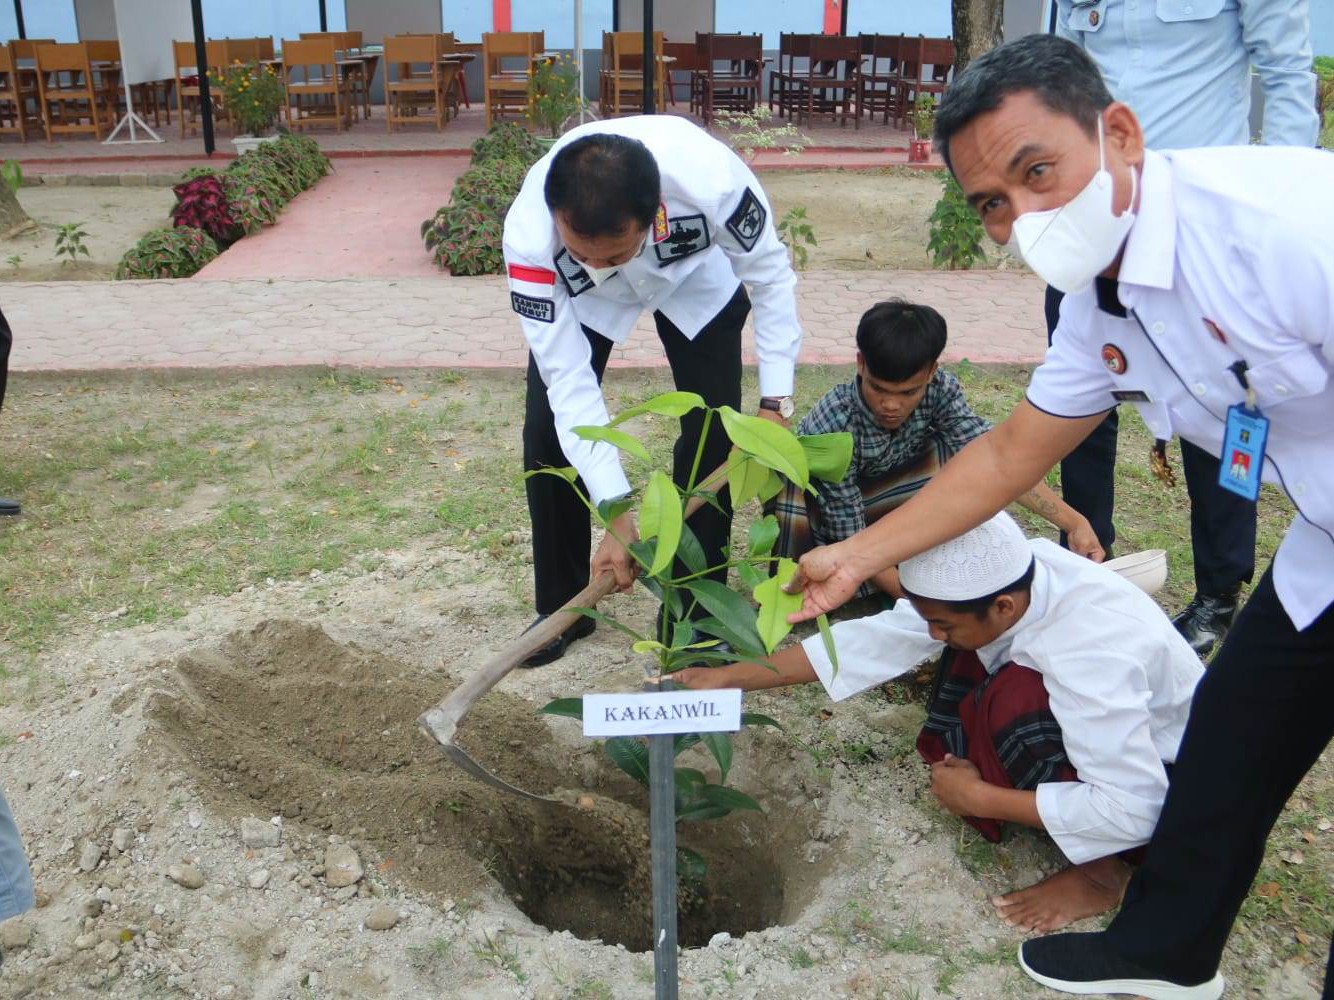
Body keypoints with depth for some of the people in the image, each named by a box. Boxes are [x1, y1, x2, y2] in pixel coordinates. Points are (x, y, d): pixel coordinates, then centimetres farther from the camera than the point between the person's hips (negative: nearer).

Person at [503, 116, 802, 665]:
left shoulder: (711, 179, -44)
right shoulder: (529, 234, -40)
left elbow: (770, 274, -23)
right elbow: (568, 376, -35)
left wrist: (775, 402, -26)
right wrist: (618, 517, -37)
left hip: (695, 275, 0)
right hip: (574, 294, 0)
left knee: (713, 431, -9)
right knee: (547, 430, -9)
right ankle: (561, 607, 11)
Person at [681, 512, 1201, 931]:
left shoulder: (1087, 655, -38)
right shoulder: (997, 579, -17)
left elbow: (1133, 809, -35)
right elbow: (880, 637, -13)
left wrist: (979, 799, -26)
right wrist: (730, 678, -15)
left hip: (1171, 786, -7)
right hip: (1109, 727, 7)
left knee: (1013, 699, -28)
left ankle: (1102, 871, -10)